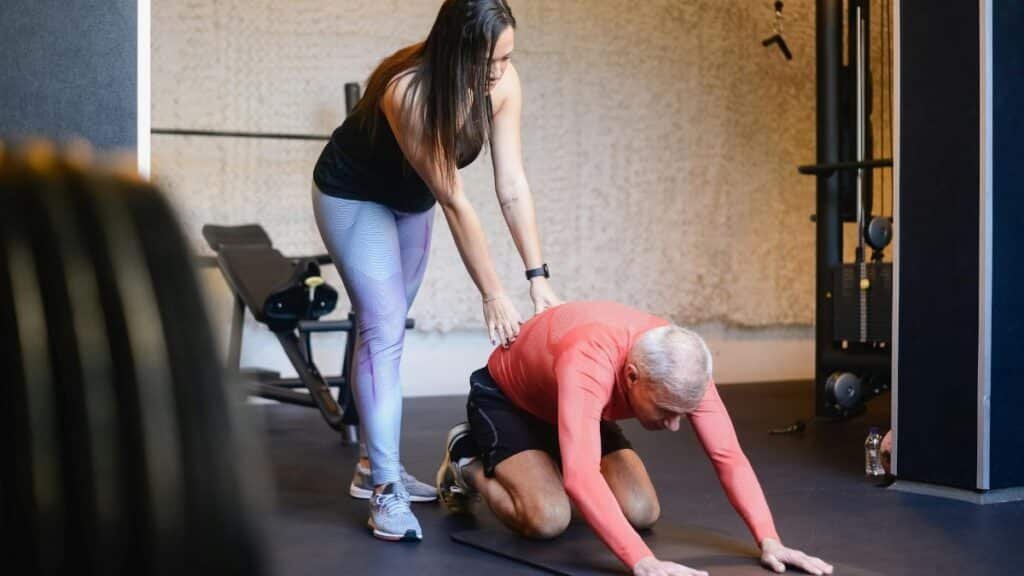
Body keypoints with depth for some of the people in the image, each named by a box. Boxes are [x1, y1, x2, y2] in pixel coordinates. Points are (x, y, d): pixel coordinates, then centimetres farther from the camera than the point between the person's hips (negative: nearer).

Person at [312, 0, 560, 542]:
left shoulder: (502, 84, -22)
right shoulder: (407, 91, -38)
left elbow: (512, 185, -20)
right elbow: (455, 202, -35)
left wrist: (538, 277, -24)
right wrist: (493, 296, -29)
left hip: (410, 200, 6)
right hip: (353, 197, -6)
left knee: (386, 330, 13)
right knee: (383, 331, -14)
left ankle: (376, 464, 22)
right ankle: (385, 490, -12)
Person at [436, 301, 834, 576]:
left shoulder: (683, 369, -27)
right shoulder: (589, 363, -46)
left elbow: (728, 456, -24)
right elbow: (581, 476, -54)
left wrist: (769, 541, -35)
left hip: (575, 410, 6)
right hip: (505, 398, -6)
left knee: (642, 512, -9)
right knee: (548, 519, -26)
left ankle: (549, 464, 17)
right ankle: (468, 459, 2)